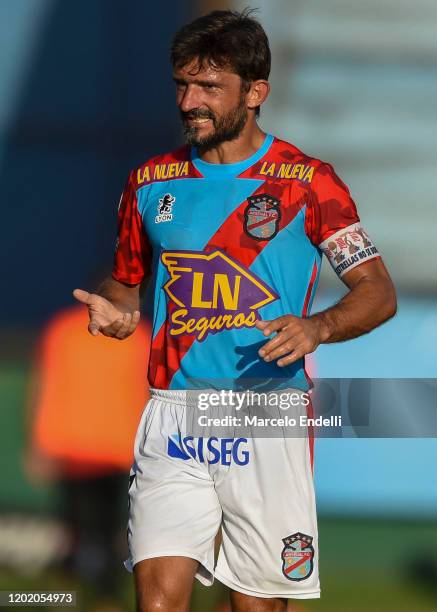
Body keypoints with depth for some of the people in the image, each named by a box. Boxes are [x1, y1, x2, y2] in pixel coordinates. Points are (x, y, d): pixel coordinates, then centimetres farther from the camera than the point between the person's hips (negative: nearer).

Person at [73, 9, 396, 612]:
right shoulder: (151, 182, 10)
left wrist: (317, 327, -19)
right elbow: (127, 282, 23)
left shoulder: (307, 182, 0)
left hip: (269, 425, -2)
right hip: (172, 419, 2)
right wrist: (115, 310, -1)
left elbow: (378, 291, 1)